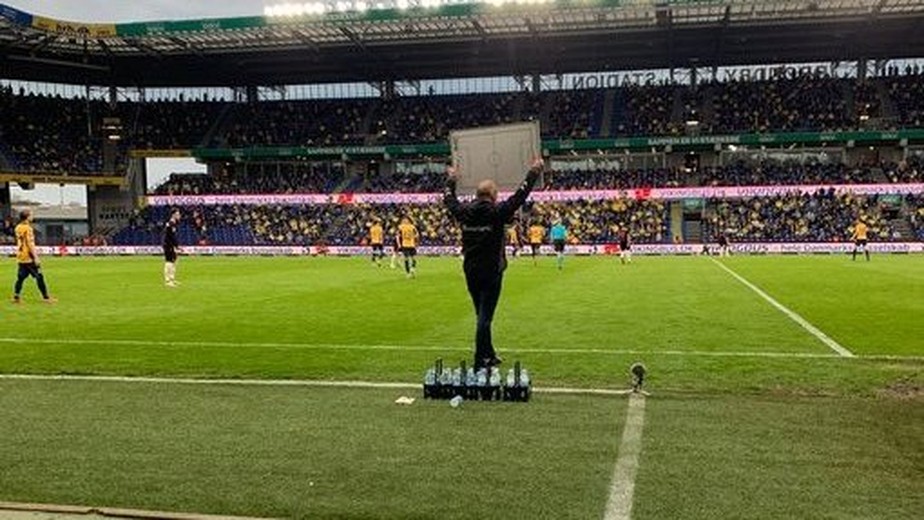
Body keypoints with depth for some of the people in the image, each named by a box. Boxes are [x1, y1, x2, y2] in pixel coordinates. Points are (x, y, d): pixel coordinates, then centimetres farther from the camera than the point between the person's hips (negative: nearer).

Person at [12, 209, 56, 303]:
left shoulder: (18, 228, 11)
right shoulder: (27, 228, -15)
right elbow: (30, 244, -18)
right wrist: (36, 257, -18)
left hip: (20, 257, 8)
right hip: (28, 257, -8)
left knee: (21, 277, 11)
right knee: (39, 277, -3)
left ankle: (16, 297, 10)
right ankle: (45, 297, 0)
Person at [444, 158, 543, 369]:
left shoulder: (465, 212, 0)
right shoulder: (497, 212, -12)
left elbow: (449, 200, 18)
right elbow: (520, 196, -8)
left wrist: (450, 180, 36)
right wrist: (534, 173, 2)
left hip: (470, 271, 5)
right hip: (491, 272, -5)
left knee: (482, 314, 18)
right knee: (485, 316, -3)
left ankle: (489, 355, 31)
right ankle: (480, 361, -3)